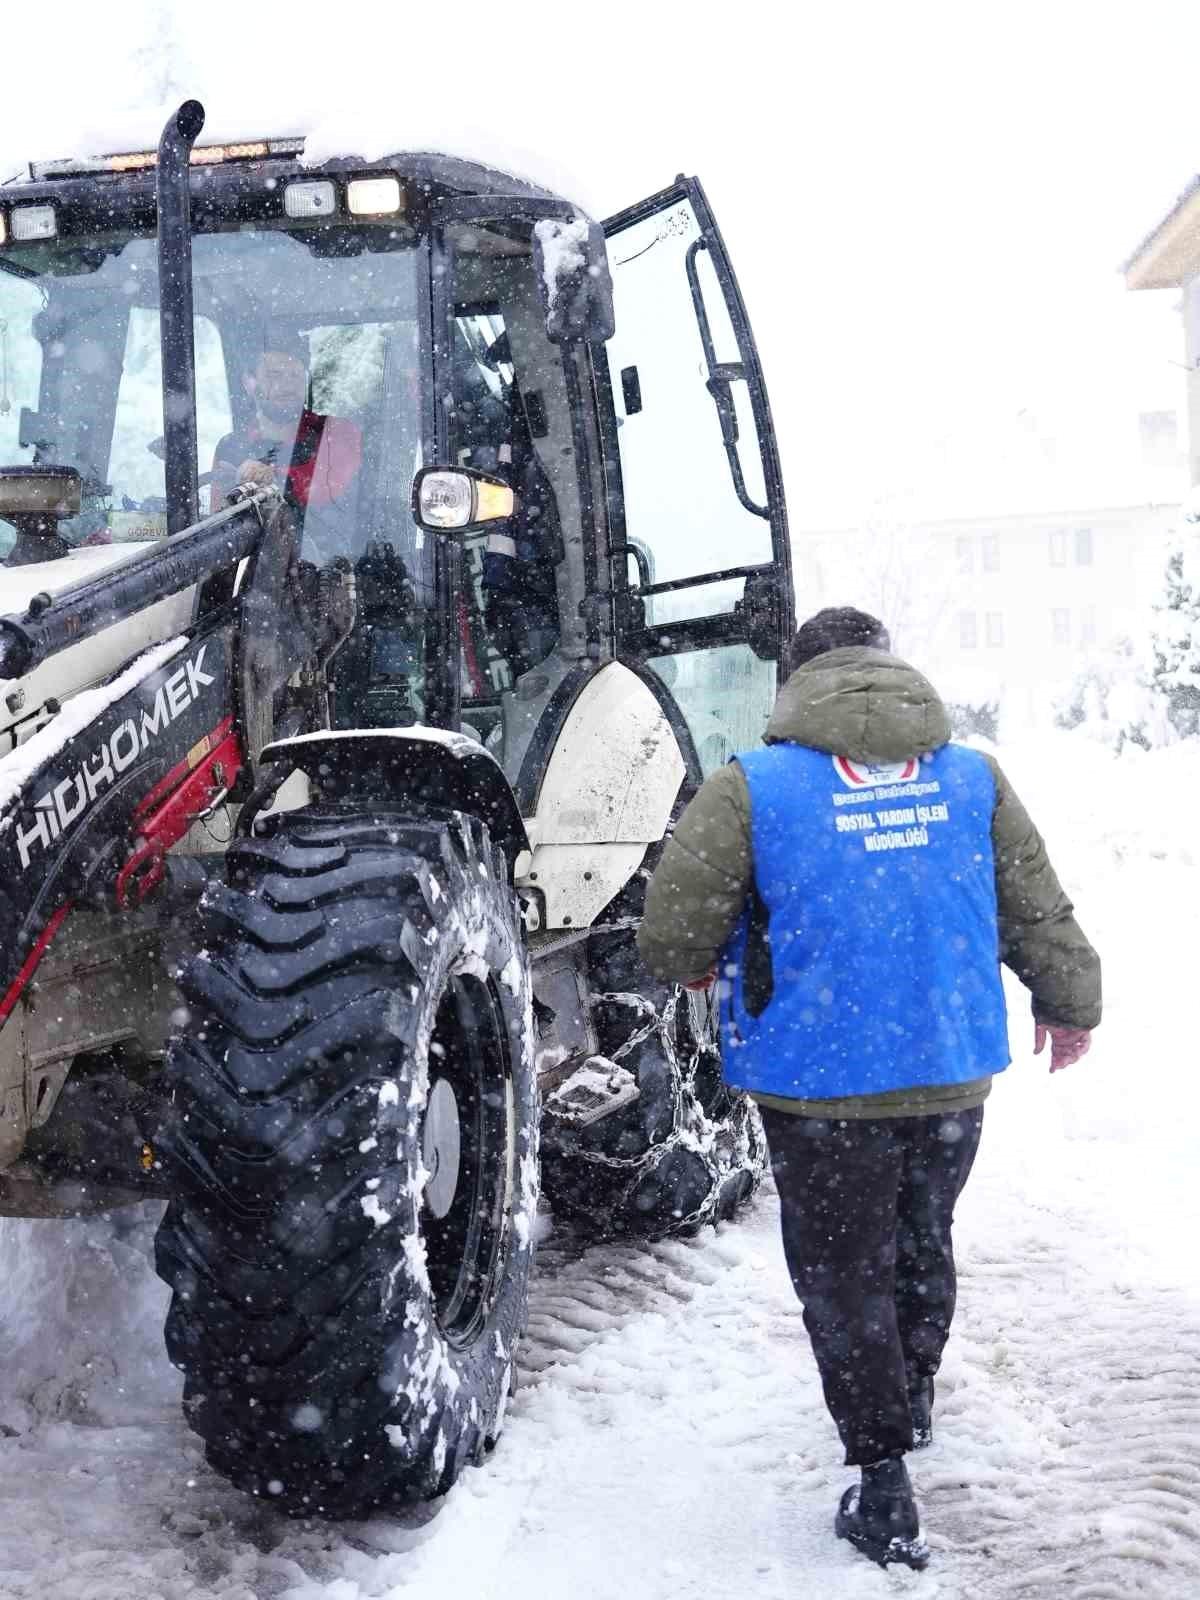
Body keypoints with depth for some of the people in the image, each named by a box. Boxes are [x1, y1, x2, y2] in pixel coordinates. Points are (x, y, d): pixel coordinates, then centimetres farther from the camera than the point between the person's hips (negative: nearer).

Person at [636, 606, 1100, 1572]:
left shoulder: (751, 789, -10)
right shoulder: (972, 777, 2)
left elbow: (671, 939, -10)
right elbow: (1039, 913, 9)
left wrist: (701, 968, 14)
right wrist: (1070, 1005, 27)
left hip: (822, 1085, -4)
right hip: (953, 1075, 4)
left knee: (843, 1275, 9)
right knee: (922, 1244, 25)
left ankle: (884, 1483, 6)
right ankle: (912, 1405, 46)